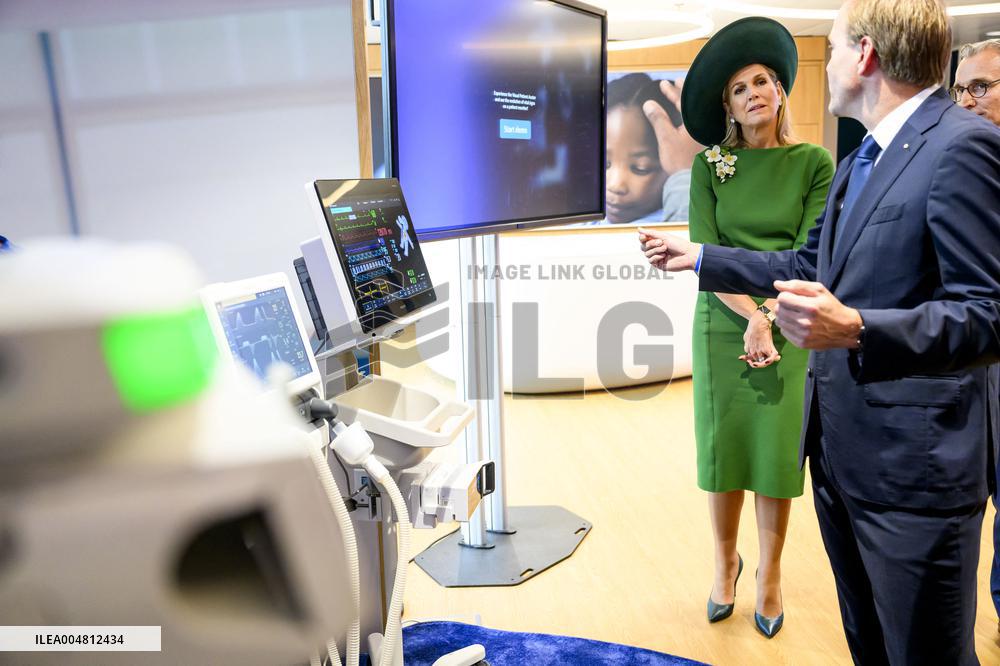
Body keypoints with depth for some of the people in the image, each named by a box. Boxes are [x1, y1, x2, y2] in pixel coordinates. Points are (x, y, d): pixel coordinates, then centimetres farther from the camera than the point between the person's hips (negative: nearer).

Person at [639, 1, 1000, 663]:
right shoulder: (861, 158, 14)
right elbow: (811, 266, 22)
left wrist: (854, 329, -35)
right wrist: (700, 258, 25)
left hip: (915, 464, -9)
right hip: (845, 451, 9)